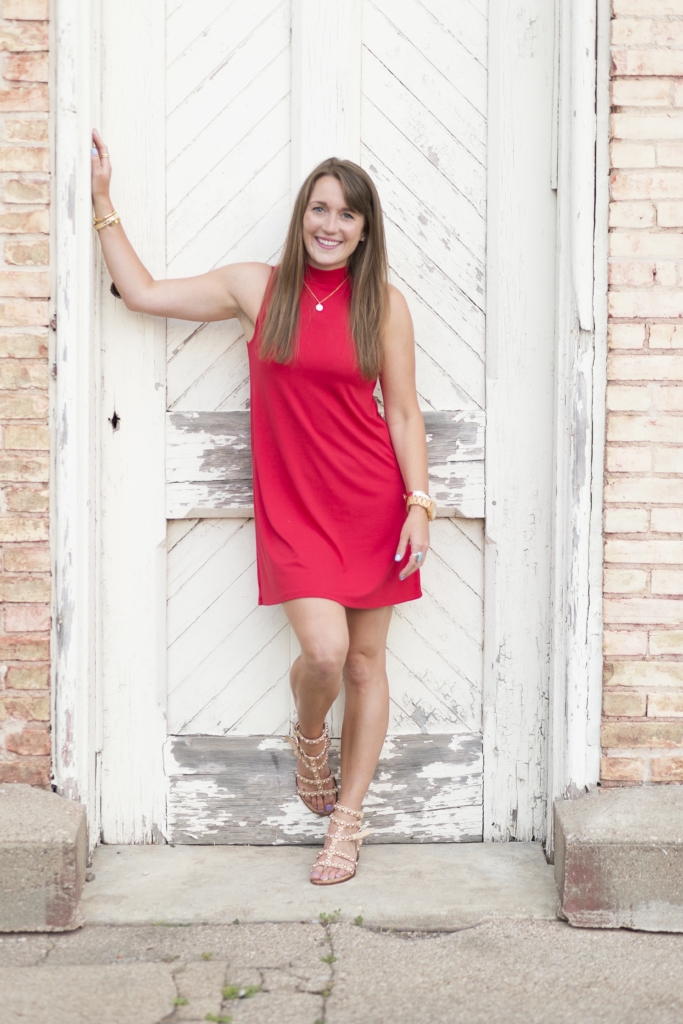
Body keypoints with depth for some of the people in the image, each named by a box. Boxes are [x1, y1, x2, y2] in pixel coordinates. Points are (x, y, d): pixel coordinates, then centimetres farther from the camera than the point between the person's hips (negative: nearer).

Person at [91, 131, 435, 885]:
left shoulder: (383, 303, 1)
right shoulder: (257, 289, 3)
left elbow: (403, 412, 3)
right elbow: (141, 293, 9)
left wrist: (419, 503, -5)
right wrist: (102, 202, 8)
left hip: (371, 502, 0)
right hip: (291, 505, 0)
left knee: (366, 661, 6)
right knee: (324, 650, -15)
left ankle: (347, 819, 20)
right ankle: (308, 738, 22)